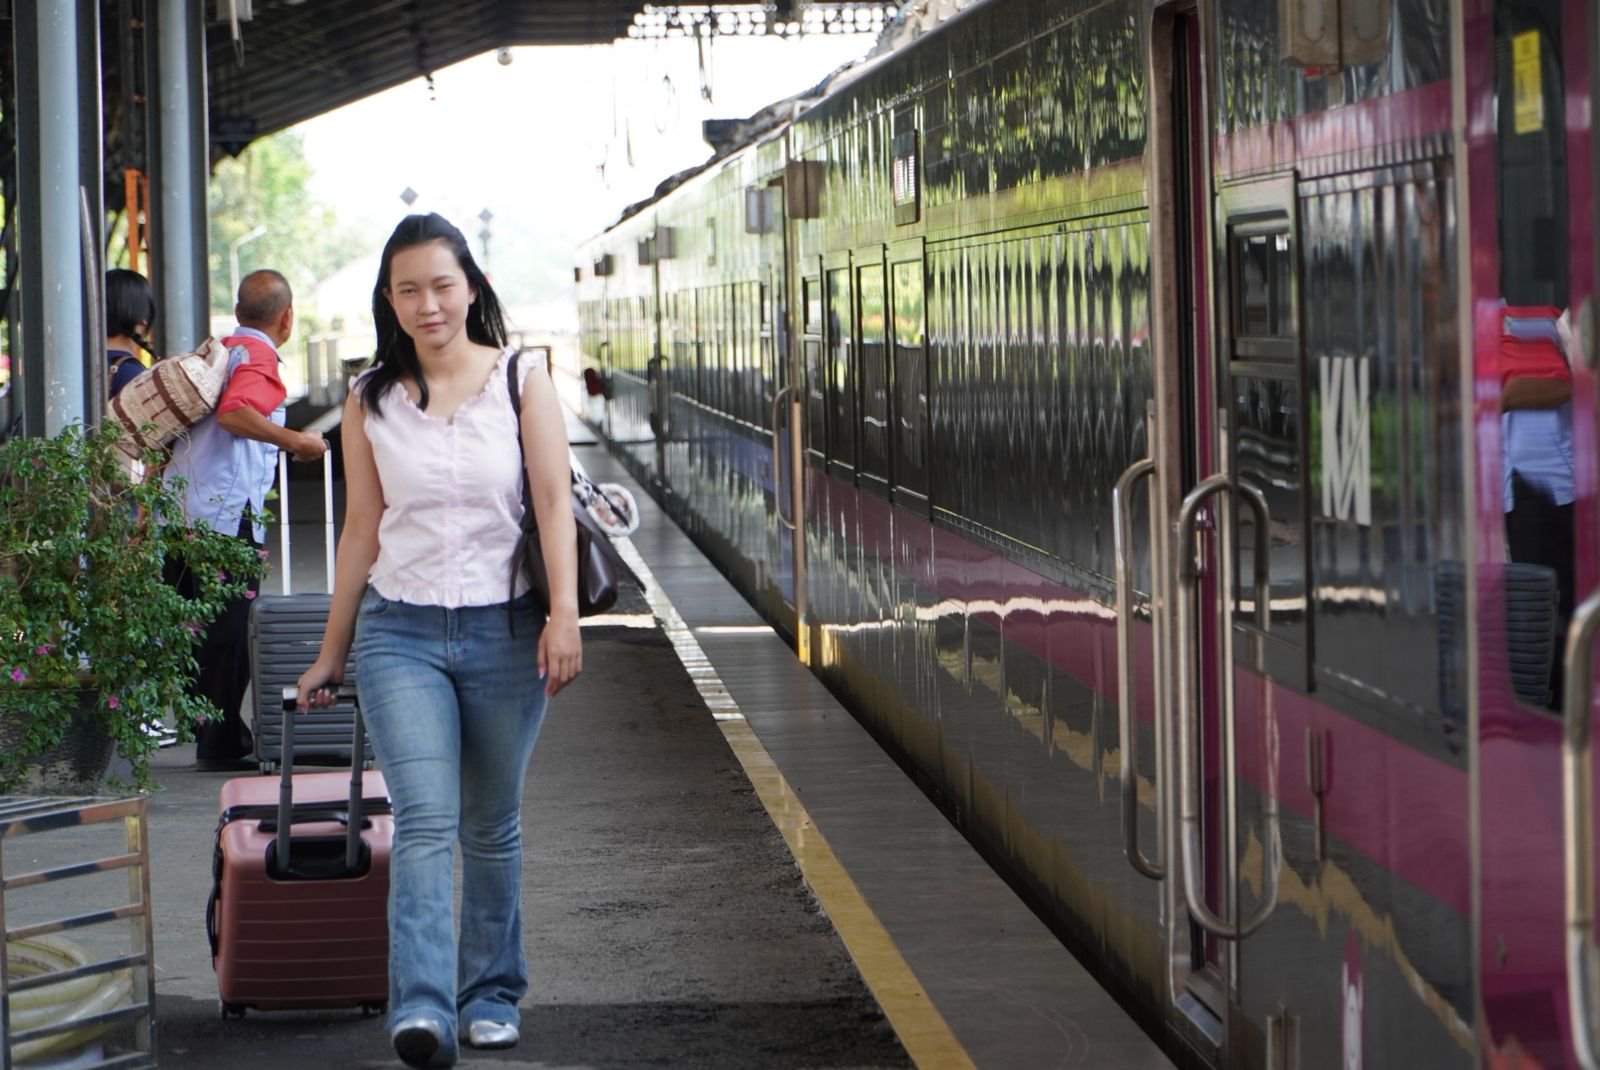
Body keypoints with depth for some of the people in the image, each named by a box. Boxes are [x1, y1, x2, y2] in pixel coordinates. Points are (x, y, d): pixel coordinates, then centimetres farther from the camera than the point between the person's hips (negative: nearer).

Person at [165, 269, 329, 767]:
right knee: (230, 634, -3)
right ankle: (222, 742, -2)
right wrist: (296, 442, -16)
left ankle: (210, 736, 20)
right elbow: (234, 412, -25)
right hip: (226, 515, -9)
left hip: (180, 513, 9)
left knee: (200, 629, 13)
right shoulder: (258, 356, -6)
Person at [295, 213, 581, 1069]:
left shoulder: (520, 379, 1)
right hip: (400, 632, 0)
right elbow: (360, 530, 11)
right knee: (424, 823, -14)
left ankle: (492, 995, 24)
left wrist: (563, 612, -16)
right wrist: (331, 654, 14)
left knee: (492, 827, 10)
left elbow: (553, 501, -4)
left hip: (504, 630, 0)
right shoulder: (370, 401, 5)